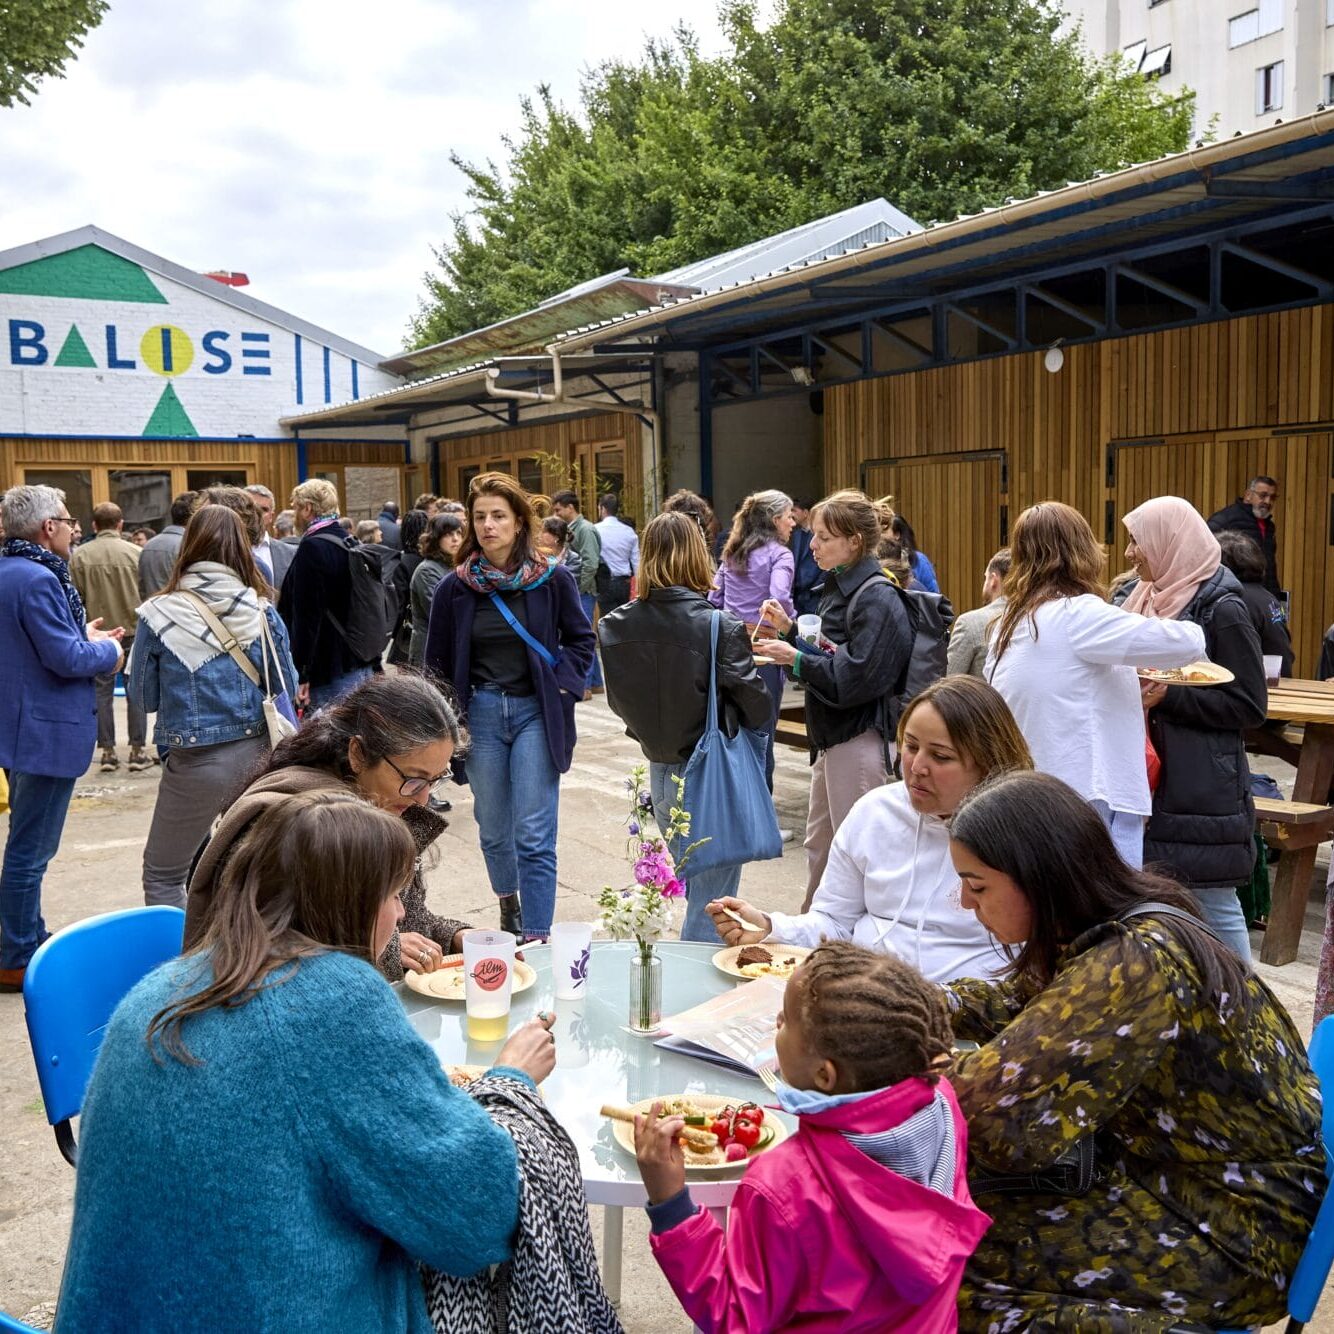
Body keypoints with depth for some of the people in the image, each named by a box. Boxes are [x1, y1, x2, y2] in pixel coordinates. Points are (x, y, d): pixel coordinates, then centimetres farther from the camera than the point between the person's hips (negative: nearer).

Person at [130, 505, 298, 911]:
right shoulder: (262, 612, -3)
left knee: (163, 876, 12)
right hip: (257, 753, 3)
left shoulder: (159, 615, -9)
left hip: (196, 762, -3)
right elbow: (287, 688, 7)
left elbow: (143, 698, 1)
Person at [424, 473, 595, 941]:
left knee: (534, 835, -7)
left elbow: (581, 640, 8)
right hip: (480, 713, 2)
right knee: (493, 828, 14)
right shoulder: (455, 587, 0)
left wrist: (562, 685, -4)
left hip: (535, 713, -2)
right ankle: (508, 904, 40)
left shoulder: (552, 580, -4)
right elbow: (437, 660, 7)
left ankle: (536, 937, -4)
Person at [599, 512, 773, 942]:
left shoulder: (614, 626, -5)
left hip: (659, 774, 5)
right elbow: (757, 710, -13)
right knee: (711, 903, 5)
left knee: (697, 892, 24)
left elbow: (618, 702, 5)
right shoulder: (720, 626, -19)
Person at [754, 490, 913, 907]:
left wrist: (796, 659, -19)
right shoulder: (839, 587, 10)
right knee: (818, 843, 20)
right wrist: (789, 628, 2)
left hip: (860, 739, -10)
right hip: (832, 735, 10)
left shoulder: (877, 598, -18)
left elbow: (856, 678, -24)